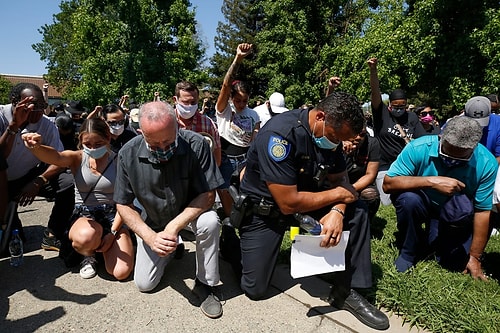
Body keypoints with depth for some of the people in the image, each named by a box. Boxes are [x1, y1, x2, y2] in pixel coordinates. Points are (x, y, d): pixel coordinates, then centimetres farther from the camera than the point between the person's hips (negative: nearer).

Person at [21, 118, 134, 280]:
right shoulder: (77, 158, 0)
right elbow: (55, 157, -26)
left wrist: (113, 232, -12)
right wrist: (36, 147, -49)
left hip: (113, 216, 0)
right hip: (84, 214, 0)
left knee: (121, 272, -17)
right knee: (86, 237, -39)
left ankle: (101, 244, 18)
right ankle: (89, 255, 2)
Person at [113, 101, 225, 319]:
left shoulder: (196, 145, -28)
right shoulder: (128, 154, -21)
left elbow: (208, 195, -25)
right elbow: (123, 204, -13)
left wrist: (174, 226, -35)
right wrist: (151, 237, -28)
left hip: (190, 213, -2)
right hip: (152, 222, 2)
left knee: (209, 221, -36)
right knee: (144, 284, 1)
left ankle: (205, 284, -12)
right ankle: (172, 248, 30)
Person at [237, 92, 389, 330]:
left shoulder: (330, 132, -9)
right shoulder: (281, 134, -32)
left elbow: (340, 179, -1)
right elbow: (288, 203, -33)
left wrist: (337, 210, -23)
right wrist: (338, 194, -20)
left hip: (303, 195, 6)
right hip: (264, 208, -6)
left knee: (356, 210, -12)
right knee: (255, 289, -3)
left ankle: (345, 291, 0)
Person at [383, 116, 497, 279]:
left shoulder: (487, 164, -20)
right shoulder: (419, 148, -25)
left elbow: (483, 211, -14)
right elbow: (388, 183, -29)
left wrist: (475, 257, -9)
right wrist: (432, 181, -39)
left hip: (457, 215, 1)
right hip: (422, 205, -1)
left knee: (457, 263, -14)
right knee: (408, 198, -34)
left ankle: (434, 240, 21)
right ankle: (410, 252, -8)